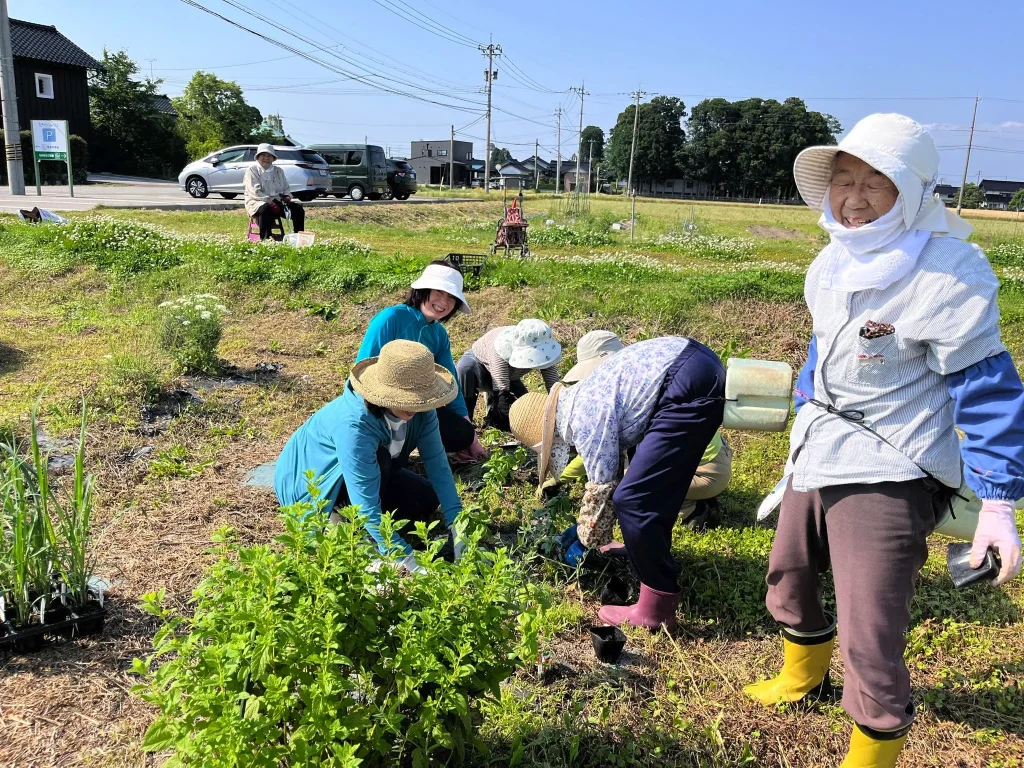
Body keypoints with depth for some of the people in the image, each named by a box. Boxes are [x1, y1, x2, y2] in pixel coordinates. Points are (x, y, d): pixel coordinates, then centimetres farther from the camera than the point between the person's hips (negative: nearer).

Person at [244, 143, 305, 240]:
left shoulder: (278, 171, 20)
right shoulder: (252, 170, 2)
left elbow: (286, 188, 21)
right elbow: (254, 191, -11)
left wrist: (287, 196, -4)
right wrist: (269, 201, -25)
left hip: (277, 201, 5)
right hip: (257, 201, -5)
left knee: (298, 208, -17)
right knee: (266, 209, -40)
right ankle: (264, 240, -40)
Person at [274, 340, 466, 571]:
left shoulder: (419, 410, -21)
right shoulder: (354, 424, -40)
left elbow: (438, 465, -18)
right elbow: (366, 503, -41)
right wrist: (405, 559, -43)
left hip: (362, 473, 7)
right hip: (308, 481, -7)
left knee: (428, 502, -1)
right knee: (378, 459, -33)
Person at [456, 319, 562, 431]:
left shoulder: (543, 351, -29)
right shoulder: (502, 347, -43)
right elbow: (501, 391, -43)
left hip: (508, 377, 5)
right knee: (465, 370, -42)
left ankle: (491, 395, 16)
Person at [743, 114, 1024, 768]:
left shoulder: (947, 272, -18)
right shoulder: (834, 262, 4)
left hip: (889, 474, -8)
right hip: (820, 454, 8)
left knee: (870, 640, -8)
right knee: (788, 575, 25)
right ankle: (803, 675, 54)